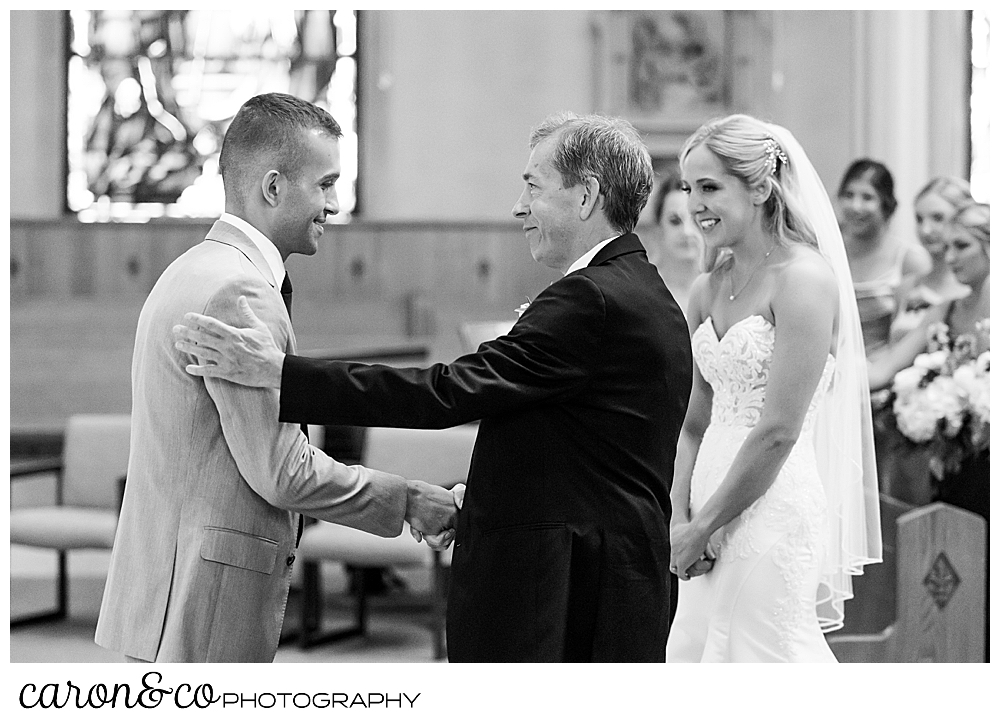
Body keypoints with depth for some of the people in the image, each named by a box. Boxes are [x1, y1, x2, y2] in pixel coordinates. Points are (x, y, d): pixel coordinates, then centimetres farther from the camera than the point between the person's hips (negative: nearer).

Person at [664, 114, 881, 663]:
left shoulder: (803, 278, -12)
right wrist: (678, 519, -2)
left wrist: (703, 526, -11)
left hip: (773, 509, -8)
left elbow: (779, 432, -16)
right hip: (710, 515, 8)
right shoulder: (708, 289, 11)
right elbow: (694, 422, 12)